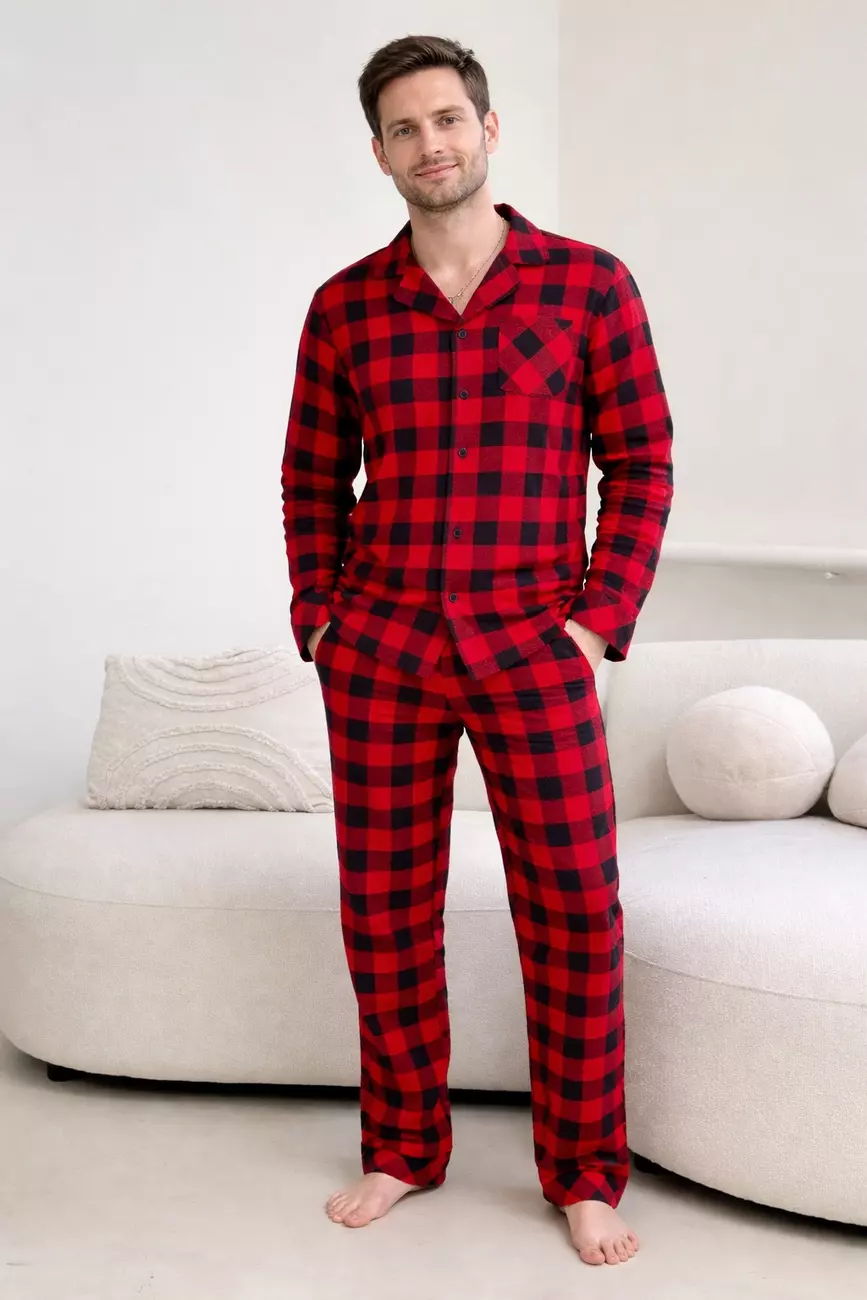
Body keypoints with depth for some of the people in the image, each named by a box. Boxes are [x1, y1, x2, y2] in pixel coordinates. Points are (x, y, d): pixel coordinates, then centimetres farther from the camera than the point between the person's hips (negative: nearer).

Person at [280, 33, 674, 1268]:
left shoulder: (588, 283, 0)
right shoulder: (343, 306, 6)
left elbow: (641, 462, 1)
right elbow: (312, 480, 12)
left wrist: (599, 619, -6)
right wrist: (320, 619, 3)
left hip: (532, 646, -2)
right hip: (378, 650, 2)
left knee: (575, 909, -1)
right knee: (384, 907, 8)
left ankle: (585, 1173, 16)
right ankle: (403, 1149, 25)